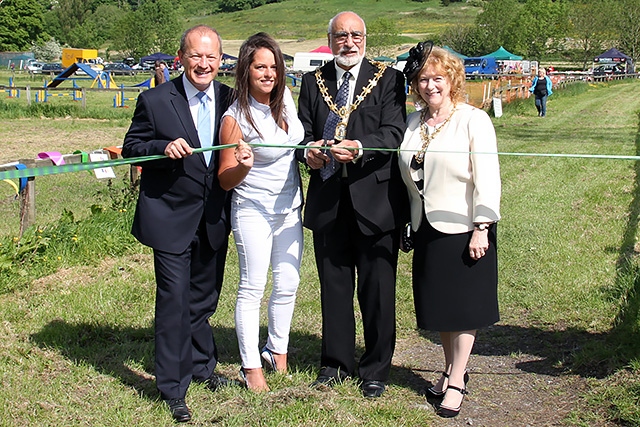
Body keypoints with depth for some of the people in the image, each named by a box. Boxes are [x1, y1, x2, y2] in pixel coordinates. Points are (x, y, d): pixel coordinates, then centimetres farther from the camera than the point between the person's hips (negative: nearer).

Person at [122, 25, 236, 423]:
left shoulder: (229, 99, 2)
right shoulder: (155, 101, -9)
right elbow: (131, 148, -4)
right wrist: (164, 147, -23)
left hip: (214, 219, 4)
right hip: (171, 217, -4)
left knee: (204, 298, 20)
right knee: (175, 300, -3)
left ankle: (202, 365, 40)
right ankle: (174, 387, 11)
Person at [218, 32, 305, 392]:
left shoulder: (286, 100, 1)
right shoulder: (235, 118, -15)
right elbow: (225, 180, -13)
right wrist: (242, 166, -31)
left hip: (290, 209, 6)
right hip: (253, 211, -6)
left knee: (288, 285, 12)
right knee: (252, 288, 0)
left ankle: (278, 351, 30)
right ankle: (251, 366, 12)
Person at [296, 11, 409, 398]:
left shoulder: (387, 79, 0)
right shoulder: (313, 81, 12)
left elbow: (394, 133, -11)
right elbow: (304, 130, 8)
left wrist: (359, 147, -28)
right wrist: (308, 150, -15)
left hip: (375, 199, -3)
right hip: (328, 201, 3)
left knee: (377, 290, 4)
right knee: (334, 286, 13)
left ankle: (376, 370, 19)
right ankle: (337, 363, 28)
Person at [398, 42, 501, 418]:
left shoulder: (473, 120, -9)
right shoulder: (413, 123, 8)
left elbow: (487, 179, -13)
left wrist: (482, 229, -18)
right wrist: (409, 223, 11)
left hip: (464, 228, -6)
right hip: (427, 230, 6)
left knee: (463, 306, 4)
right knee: (438, 304, 14)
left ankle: (457, 382, 13)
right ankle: (451, 369, 30)